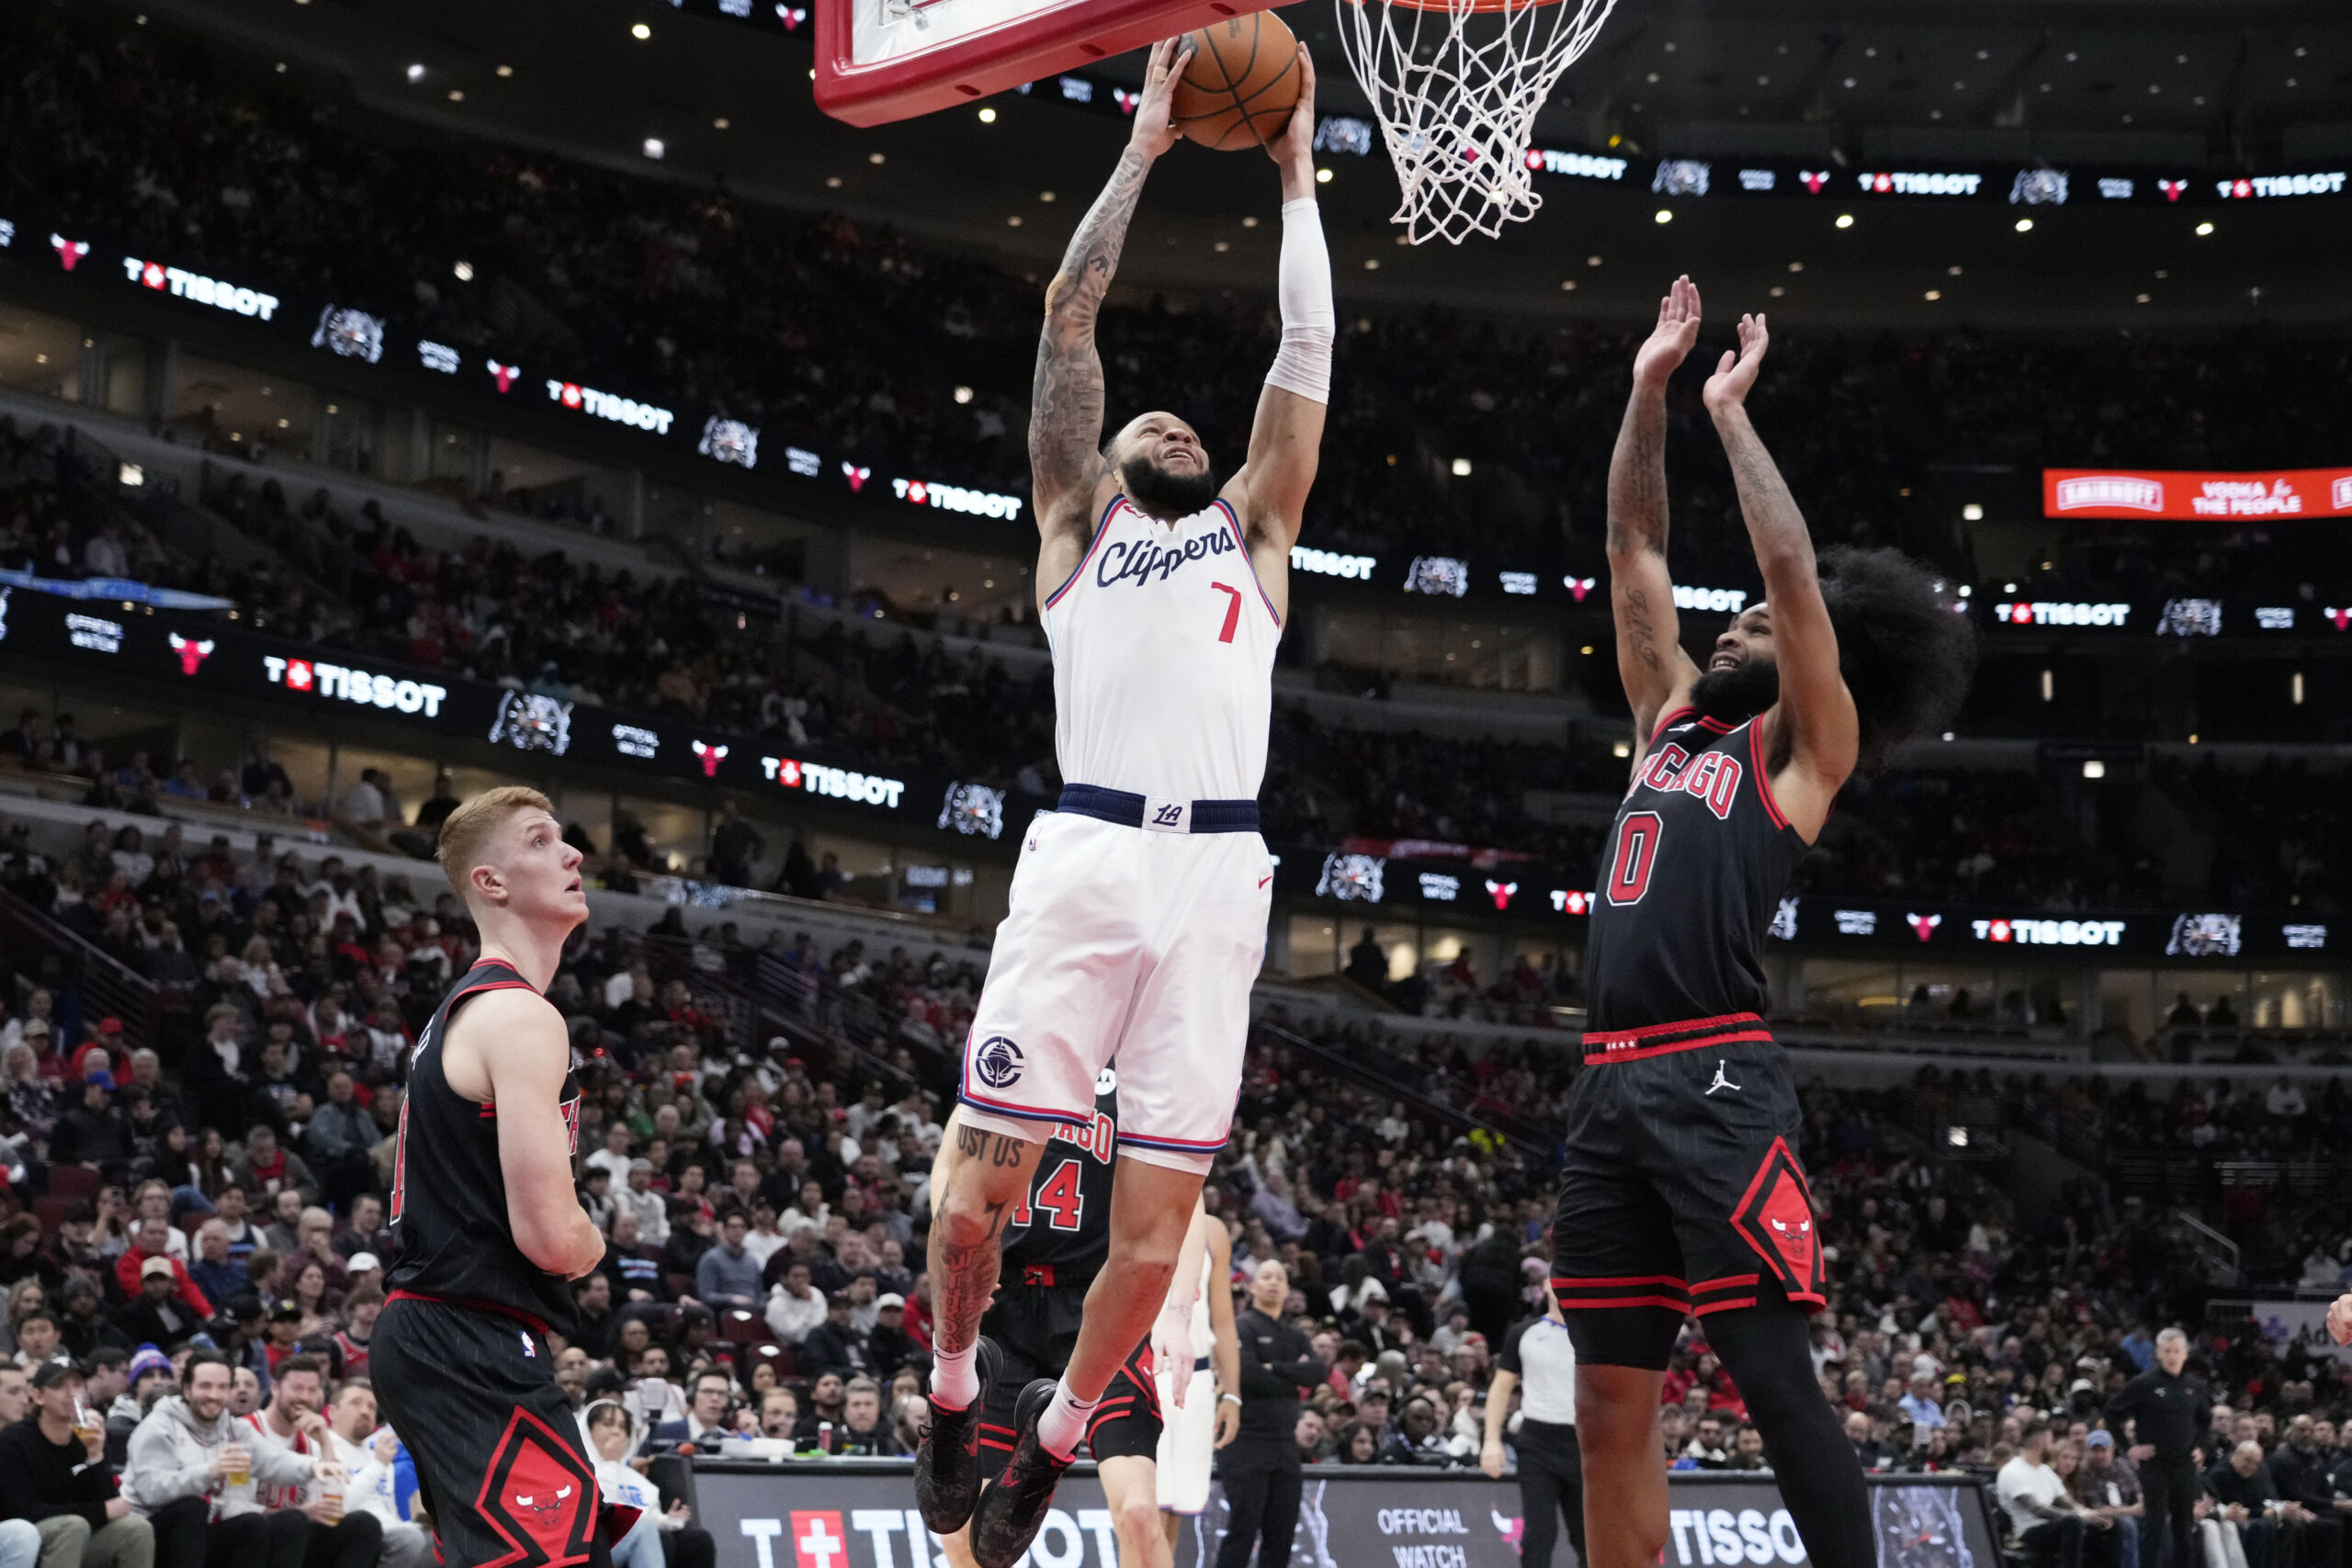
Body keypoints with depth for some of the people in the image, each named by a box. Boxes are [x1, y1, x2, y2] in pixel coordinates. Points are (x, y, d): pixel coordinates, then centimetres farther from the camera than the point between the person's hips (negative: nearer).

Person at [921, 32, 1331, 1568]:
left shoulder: (1253, 534, 25)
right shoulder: (1079, 520, 20)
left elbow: (1311, 346, 21)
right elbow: (1072, 310, 15)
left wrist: (1298, 173, 26)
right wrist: (1146, 146, 18)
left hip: (1218, 875, 2)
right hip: (1086, 854, -2)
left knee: (1159, 1212, 0)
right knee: (985, 1178, -6)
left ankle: (1055, 1439, 21)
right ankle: (954, 1395, 21)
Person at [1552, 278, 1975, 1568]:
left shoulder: (1802, 747, 5)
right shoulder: (1672, 719, 22)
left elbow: (1792, 568, -5)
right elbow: (1634, 547, 23)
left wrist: (1733, 411, 3)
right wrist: (1649, 392, 19)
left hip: (1714, 1082, -7)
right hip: (1610, 1085, 7)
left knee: (1774, 1380, -10)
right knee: (1611, 1407, 6)